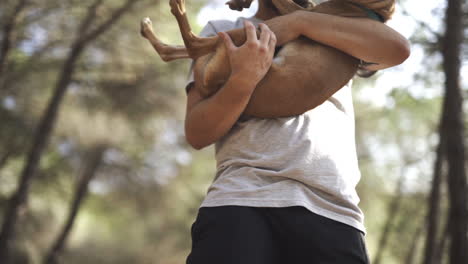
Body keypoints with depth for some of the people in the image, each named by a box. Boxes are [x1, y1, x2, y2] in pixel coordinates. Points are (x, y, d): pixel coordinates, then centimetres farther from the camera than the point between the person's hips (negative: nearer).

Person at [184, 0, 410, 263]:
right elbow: (197, 133, 7)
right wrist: (243, 79, -11)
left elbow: (397, 48, 1)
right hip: (240, 202, -1)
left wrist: (299, 22, 0)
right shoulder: (222, 32, 18)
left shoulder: (337, 35, 23)